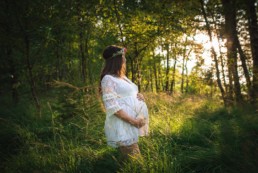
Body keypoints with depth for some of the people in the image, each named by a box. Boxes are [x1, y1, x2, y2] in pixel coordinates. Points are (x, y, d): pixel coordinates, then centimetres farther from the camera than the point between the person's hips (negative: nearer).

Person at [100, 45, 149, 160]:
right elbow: (112, 106, -18)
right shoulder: (108, 79, -10)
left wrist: (139, 96, 5)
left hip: (134, 124, 9)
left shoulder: (123, 77, 18)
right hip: (123, 126, -9)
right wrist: (132, 121, -21)